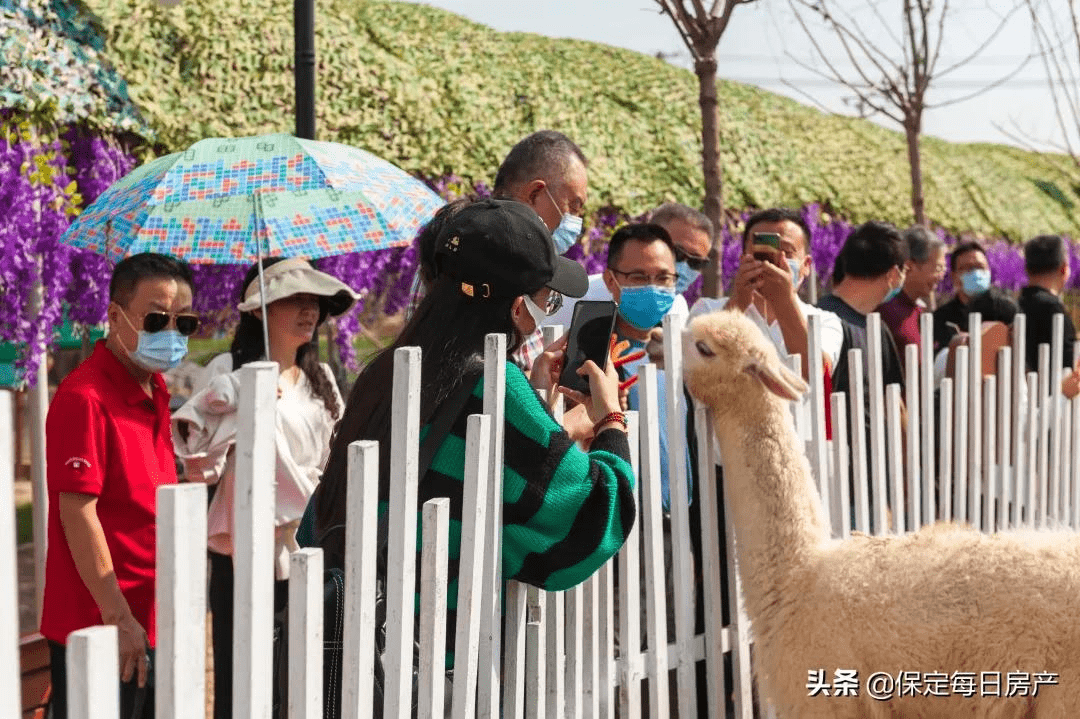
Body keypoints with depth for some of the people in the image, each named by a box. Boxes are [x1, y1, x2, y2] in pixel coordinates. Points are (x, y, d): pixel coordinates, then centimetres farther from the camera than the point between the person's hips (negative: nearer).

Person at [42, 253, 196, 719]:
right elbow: (77, 513, -19)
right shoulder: (86, 397, -16)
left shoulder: (154, 390, 11)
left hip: (151, 621, 8)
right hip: (100, 627, -8)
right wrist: (119, 618, -19)